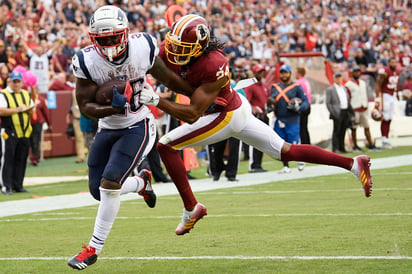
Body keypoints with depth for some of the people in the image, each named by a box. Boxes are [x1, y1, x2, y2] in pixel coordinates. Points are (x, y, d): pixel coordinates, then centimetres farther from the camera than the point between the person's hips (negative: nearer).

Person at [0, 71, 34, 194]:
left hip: (24, 132, 6)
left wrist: (28, 109, -3)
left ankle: (18, 185, 12)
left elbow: (32, 109, 21)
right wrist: (17, 109, -16)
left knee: (21, 160, 7)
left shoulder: (26, 94, 16)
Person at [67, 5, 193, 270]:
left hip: (138, 127, -3)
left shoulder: (143, 47, -16)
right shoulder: (86, 61, -18)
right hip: (108, 129, 3)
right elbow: (86, 106, -15)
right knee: (99, 191, 5)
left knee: (109, 183, -18)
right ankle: (141, 182, 37)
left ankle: (94, 248, -4)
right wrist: (113, 107, -34)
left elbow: (168, 78, 2)